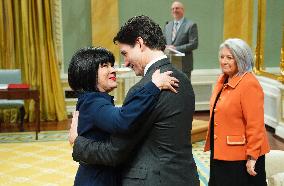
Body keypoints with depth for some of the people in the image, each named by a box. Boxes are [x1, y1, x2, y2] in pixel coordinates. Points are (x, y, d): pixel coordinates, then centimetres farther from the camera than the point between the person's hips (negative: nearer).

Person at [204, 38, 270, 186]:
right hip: (220, 152, 8)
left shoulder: (249, 84, -19)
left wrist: (252, 157, -20)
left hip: (241, 155, -8)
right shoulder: (223, 80, 7)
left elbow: (255, 125, -21)